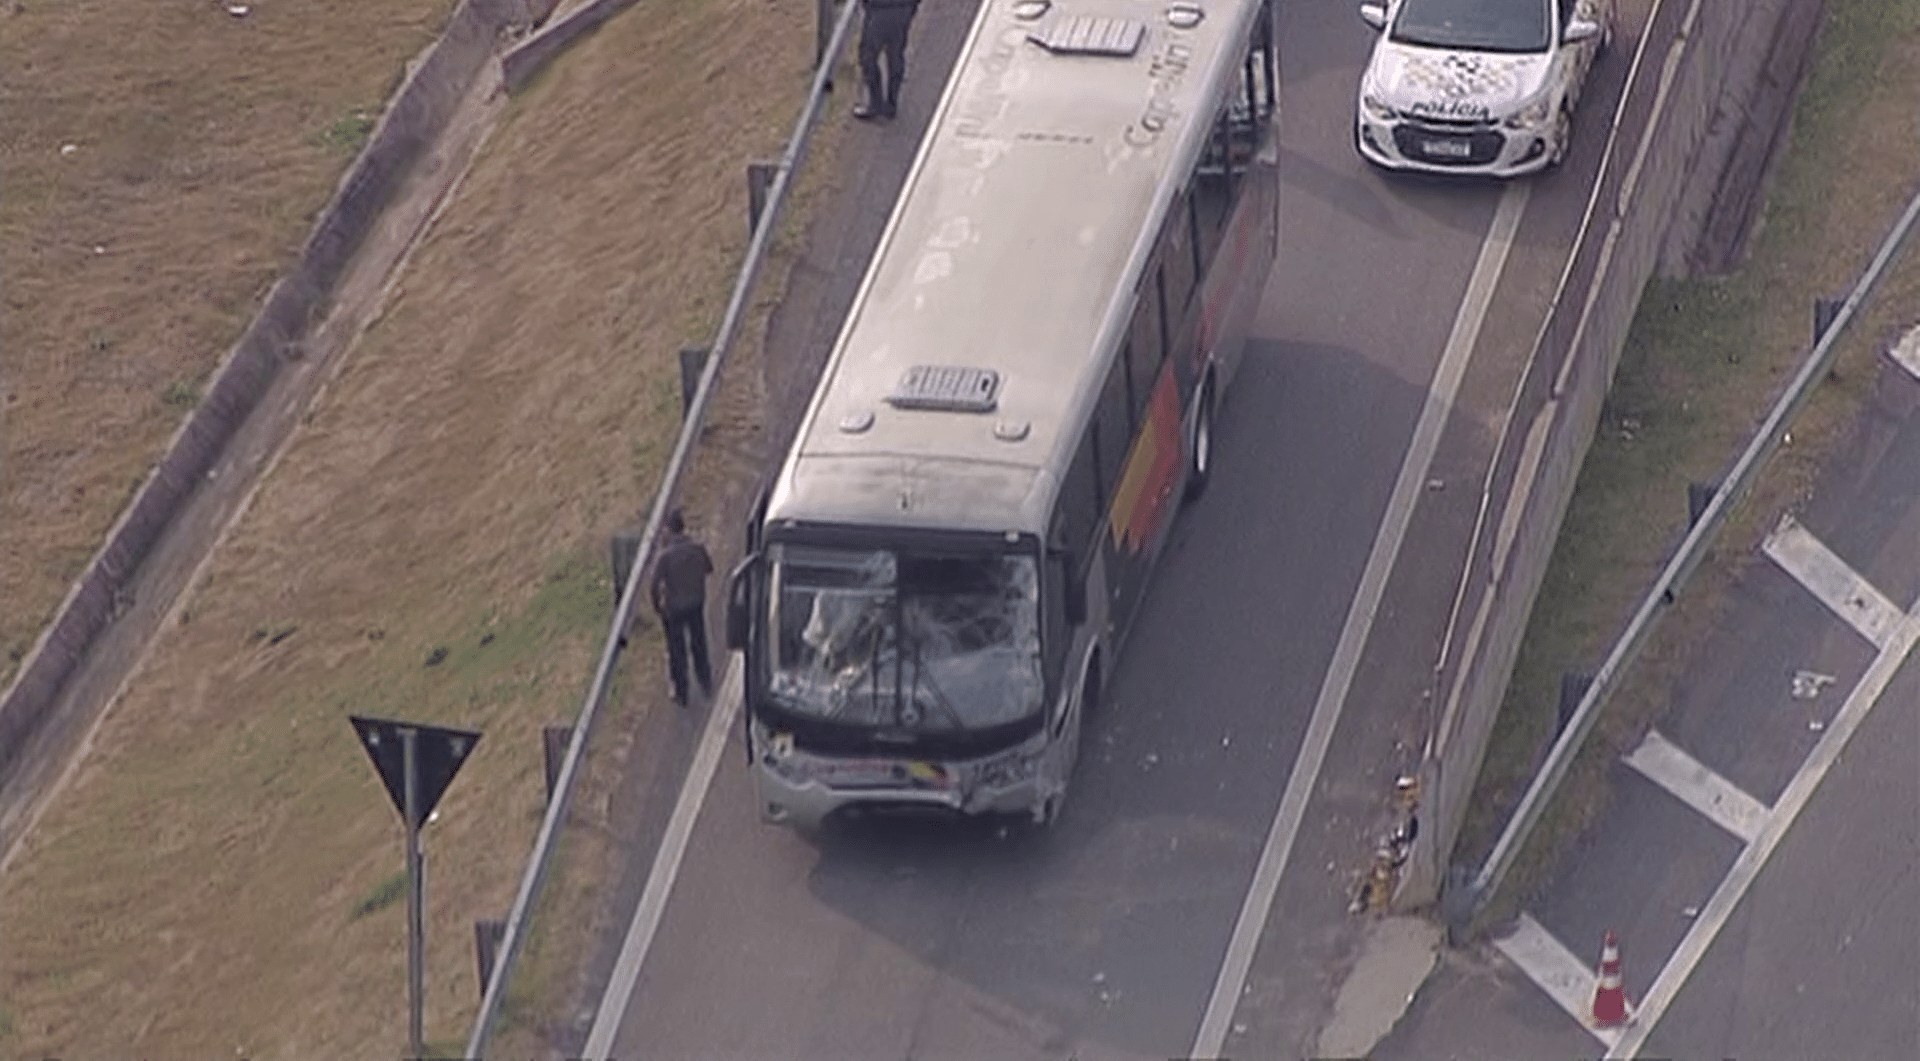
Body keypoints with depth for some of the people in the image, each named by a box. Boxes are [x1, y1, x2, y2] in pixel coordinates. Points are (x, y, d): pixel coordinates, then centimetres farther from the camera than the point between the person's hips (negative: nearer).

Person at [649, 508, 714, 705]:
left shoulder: (665, 556, -30)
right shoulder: (698, 548, -19)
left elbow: (654, 587, -23)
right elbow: (709, 569, 2)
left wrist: (656, 606, -4)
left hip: (674, 608, -3)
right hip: (697, 603, 3)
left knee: (677, 651, 16)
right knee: (699, 644, 26)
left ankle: (681, 694, 31)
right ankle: (705, 683, 44)